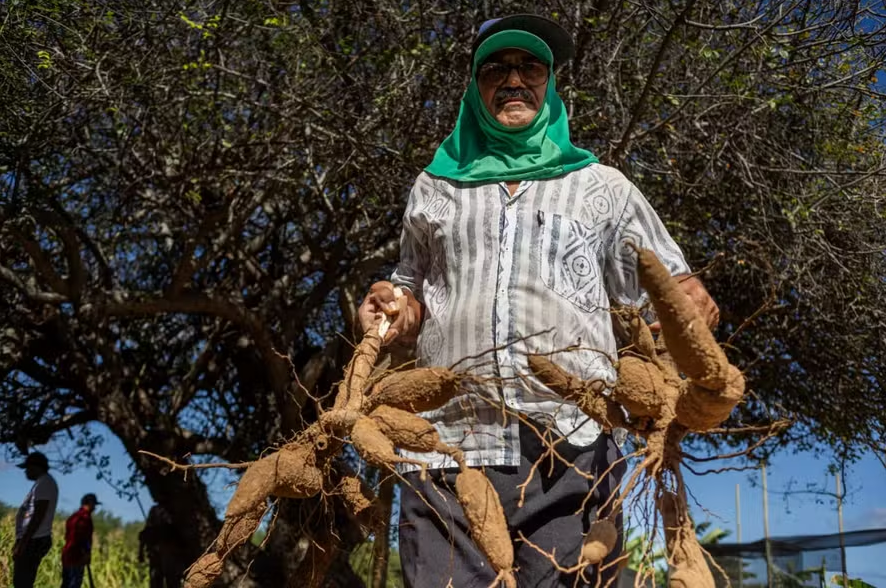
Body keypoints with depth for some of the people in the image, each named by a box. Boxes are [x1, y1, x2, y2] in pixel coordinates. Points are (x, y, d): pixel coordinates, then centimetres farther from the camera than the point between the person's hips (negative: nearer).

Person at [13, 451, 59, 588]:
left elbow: (38, 516, -20)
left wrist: (22, 543, -22)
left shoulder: (44, 483, -12)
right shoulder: (42, 483, 18)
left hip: (34, 541, -10)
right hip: (34, 540, 10)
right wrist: (21, 541, 20)